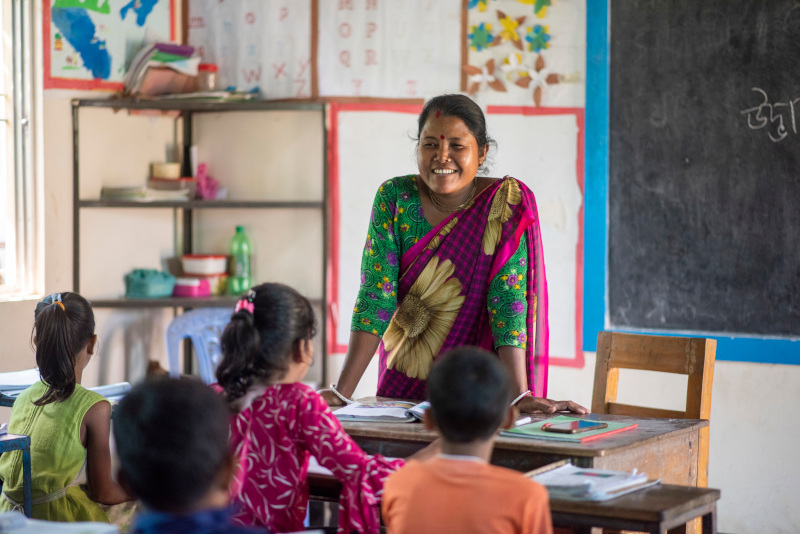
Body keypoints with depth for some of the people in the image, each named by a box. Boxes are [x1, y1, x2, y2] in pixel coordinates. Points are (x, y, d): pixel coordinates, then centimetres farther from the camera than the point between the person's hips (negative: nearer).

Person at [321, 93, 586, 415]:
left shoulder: (508, 204, -8)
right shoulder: (394, 199, -4)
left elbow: (508, 300, -14)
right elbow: (376, 296, -9)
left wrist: (520, 396, -24)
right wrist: (342, 391, -17)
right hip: (401, 390, 1)